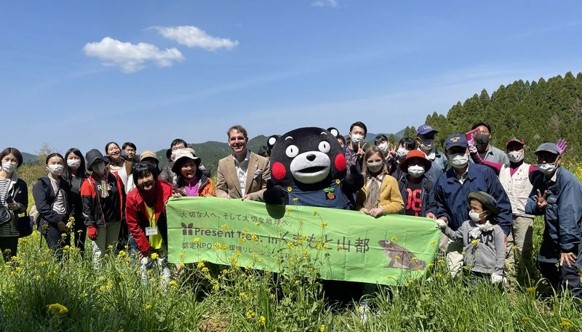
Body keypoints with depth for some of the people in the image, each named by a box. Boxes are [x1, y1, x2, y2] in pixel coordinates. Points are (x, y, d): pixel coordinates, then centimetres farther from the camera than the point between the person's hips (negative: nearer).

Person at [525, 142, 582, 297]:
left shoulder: (567, 179, -24)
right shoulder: (540, 179, -1)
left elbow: (568, 214, -27)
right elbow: (528, 206, 0)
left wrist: (566, 246, -27)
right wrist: (537, 206, -25)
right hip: (552, 232, 8)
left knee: (567, 272, -17)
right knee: (544, 265, 17)